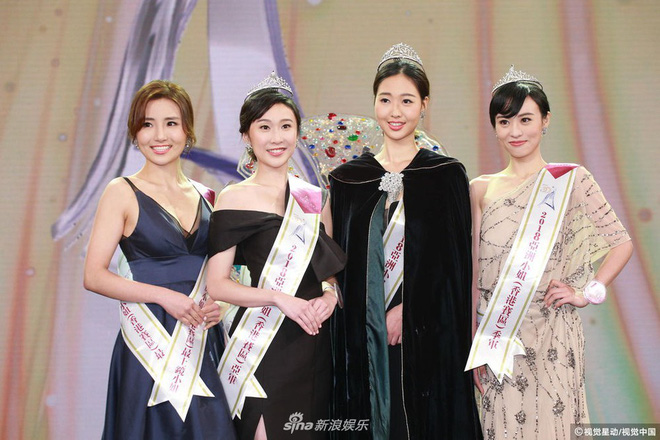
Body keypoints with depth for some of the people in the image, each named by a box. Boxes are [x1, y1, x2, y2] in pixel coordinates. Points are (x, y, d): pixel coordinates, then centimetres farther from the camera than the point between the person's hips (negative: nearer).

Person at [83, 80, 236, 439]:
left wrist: (218, 303, 1)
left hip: (203, 341, 5)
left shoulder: (204, 196, 11)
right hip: (149, 343, -4)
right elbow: (94, 276, -9)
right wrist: (164, 296, -16)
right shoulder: (123, 192, -4)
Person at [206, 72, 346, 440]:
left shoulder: (315, 198, 10)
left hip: (314, 341, 5)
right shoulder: (234, 199, -3)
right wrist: (278, 298, -19)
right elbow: (218, 283, -7)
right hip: (263, 341, -4)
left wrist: (330, 293, -3)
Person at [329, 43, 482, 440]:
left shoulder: (447, 174, 0)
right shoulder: (348, 179, 7)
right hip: (365, 343, 2)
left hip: (430, 338, -2)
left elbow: (454, 261, -4)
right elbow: (341, 263, 7)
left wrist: (408, 309, -14)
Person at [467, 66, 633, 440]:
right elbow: (474, 272, 8)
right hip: (496, 336, 2)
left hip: (550, 338, -2)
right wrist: (471, 347, 5)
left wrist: (588, 293, -7)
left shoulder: (571, 179, 0)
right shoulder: (481, 189, 7)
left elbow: (622, 243, 3)